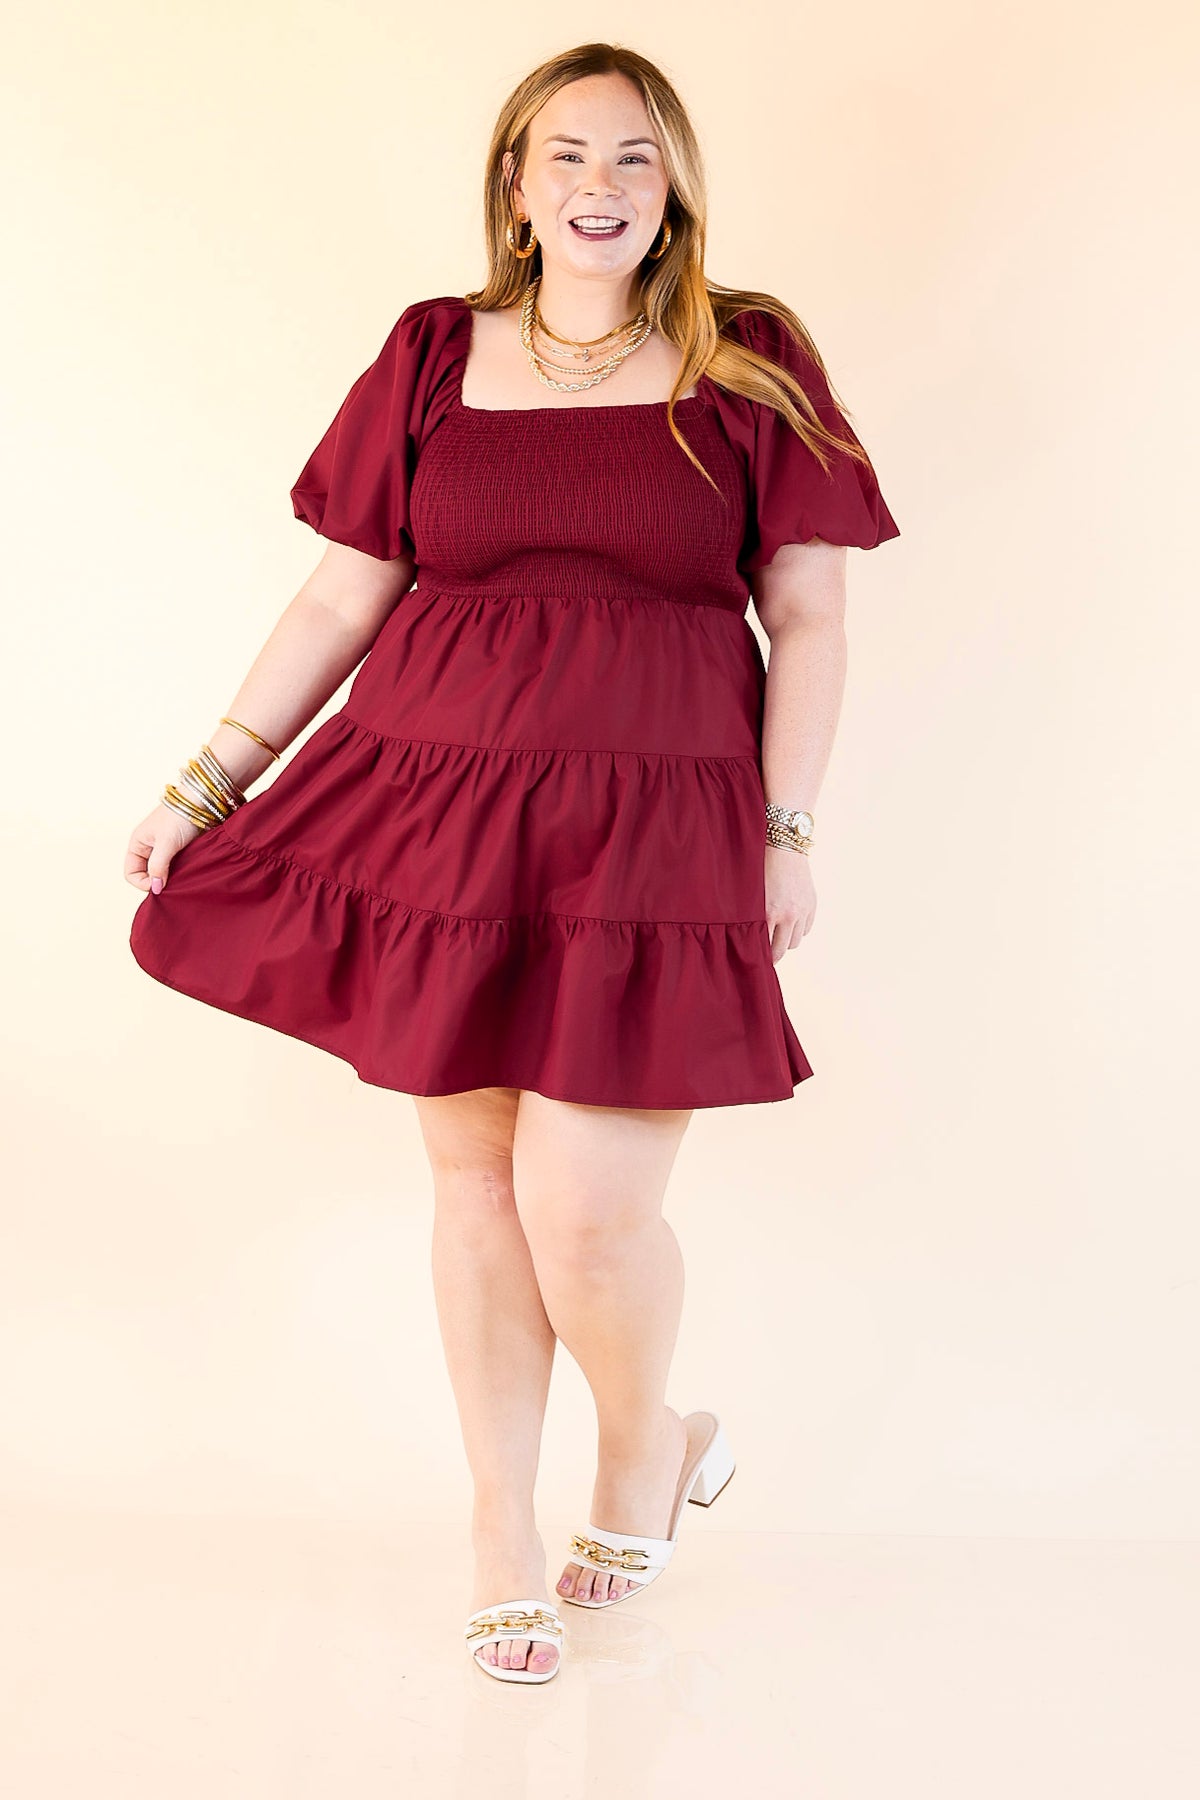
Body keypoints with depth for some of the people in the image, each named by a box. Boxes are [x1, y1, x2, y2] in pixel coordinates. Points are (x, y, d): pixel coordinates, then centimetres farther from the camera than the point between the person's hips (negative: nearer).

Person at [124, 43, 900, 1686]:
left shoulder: (753, 365, 3)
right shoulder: (434, 357, 8)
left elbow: (809, 617, 3)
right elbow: (342, 598, 10)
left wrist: (788, 835, -4)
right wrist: (208, 781, 7)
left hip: (651, 838, -2)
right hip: (437, 812, 3)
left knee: (584, 1209, -7)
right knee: (476, 1175, 10)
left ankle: (650, 1447, 27)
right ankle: (504, 1525, 29)